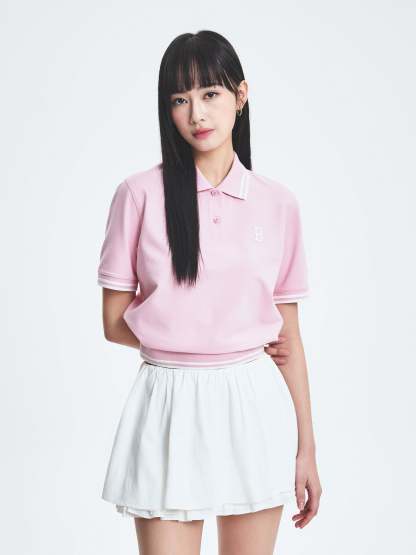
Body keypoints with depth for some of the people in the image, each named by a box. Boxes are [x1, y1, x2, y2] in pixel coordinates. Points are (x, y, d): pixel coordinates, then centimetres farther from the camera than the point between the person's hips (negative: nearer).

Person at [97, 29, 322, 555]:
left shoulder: (278, 203, 2)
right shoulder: (140, 194, -4)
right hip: (171, 405, -2)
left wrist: (306, 450, 5)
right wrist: (200, 342, 1)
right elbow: (115, 322, -1)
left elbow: (289, 337, 5)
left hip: (255, 406, 2)